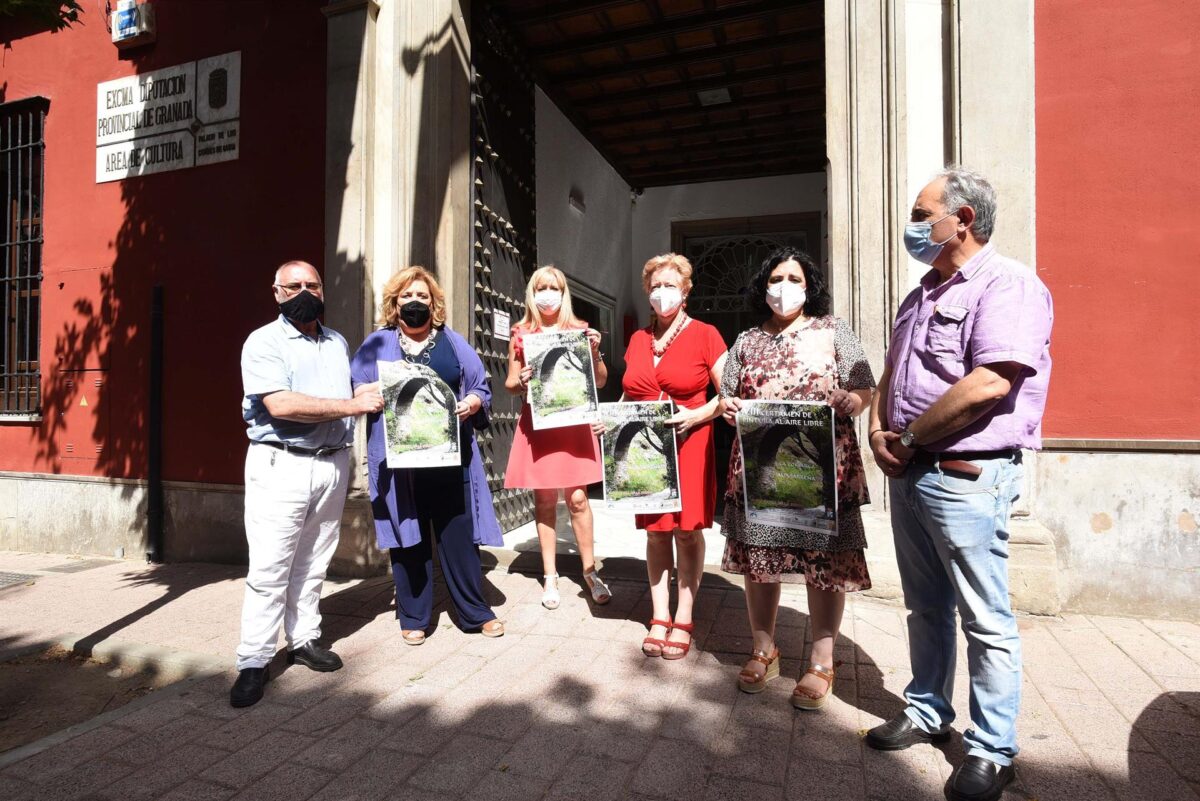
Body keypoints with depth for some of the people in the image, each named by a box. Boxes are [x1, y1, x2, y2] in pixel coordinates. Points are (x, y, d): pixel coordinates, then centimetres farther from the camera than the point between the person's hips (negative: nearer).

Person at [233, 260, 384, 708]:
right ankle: (254, 662, 8)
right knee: (269, 569, -3)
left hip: (333, 464, 6)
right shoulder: (263, 343, -4)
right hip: (281, 465, -5)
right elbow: (281, 405, -18)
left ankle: (303, 641, 24)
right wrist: (352, 406, -16)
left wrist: (371, 397, 5)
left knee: (313, 565, 12)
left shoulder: (337, 343, 16)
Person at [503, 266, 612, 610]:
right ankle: (550, 577, 17)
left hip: (573, 422, 0)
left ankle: (590, 571, 13)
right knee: (544, 500, 5)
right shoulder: (521, 334, 7)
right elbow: (510, 385, 10)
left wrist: (595, 352, -9)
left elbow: (600, 382, 7)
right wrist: (521, 381, -12)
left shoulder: (579, 330, 6)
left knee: (577, 498, -4)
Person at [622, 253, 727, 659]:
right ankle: (659, 618, 19)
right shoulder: (639, 339, 13)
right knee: (656, 530, 8)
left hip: (688, 444, -4)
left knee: (688, 530, 3)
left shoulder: (705, 335, -1)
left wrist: (697, 415, -18)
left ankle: (683, 620, 16)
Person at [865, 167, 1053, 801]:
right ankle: (927, 712, 33)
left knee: (985, 619, 4)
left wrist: (910, 436, -13)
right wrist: (879, 431, 1)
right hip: (908, 471, 9)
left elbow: (988, 383, -24)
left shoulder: (1007, 285, -11)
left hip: (964, 477, -8)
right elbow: (891, 375, 20)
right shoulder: (923, 294, 17)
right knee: (925, 605, 18)